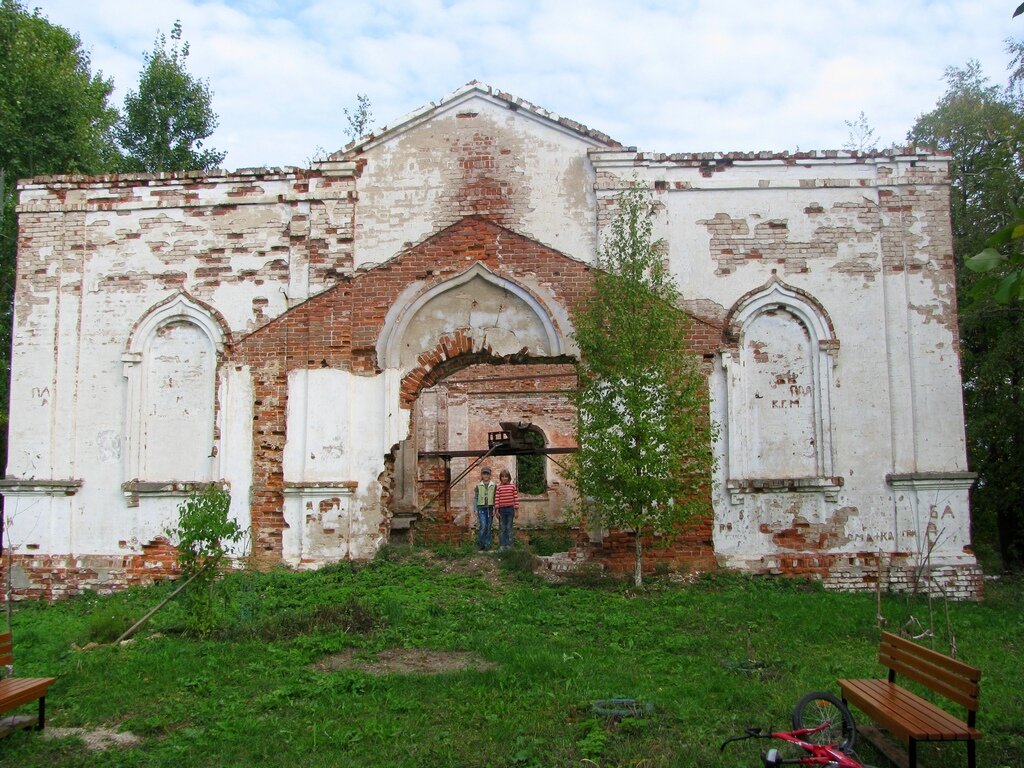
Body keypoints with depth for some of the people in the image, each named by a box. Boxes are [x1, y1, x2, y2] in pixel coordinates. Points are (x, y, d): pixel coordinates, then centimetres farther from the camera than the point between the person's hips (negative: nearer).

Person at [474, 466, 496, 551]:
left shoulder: (493, 486, 6)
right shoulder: (478, 486, 5)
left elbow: (495, 498, 7)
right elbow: (475, 498, 6)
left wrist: (494, 509, -1)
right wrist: (476, 510, 0)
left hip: (490, 508, 1)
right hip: (481, 508, -1)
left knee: (488, 527, 4)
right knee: (483, 526, -11)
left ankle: (487, 545, 11)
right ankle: (480, 544, 2)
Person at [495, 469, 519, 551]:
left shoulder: (513, 486, 1)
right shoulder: (498, 487, 0)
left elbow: (516, 498, 2)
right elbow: (496, 499, -1)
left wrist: (516, 510, 0)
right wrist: (497, 511, -5)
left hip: (510, 509, 0)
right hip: (502, 509, 0)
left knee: (509, 528, 6)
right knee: (502, 528, 3)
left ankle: (509, 545, 12)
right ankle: (502, 545, 6)